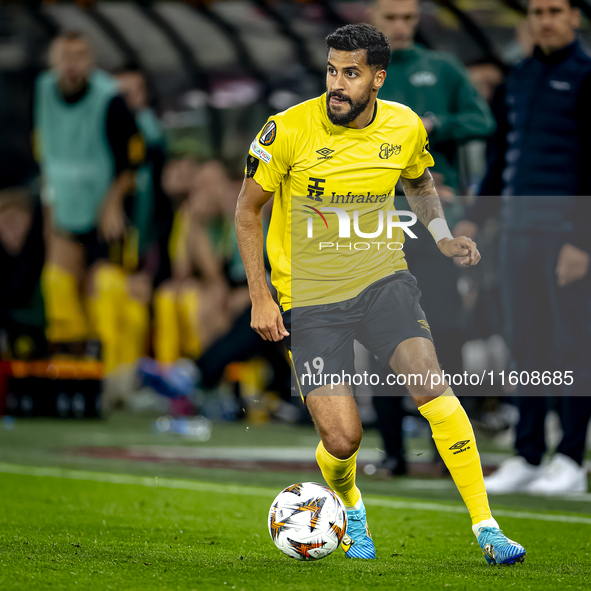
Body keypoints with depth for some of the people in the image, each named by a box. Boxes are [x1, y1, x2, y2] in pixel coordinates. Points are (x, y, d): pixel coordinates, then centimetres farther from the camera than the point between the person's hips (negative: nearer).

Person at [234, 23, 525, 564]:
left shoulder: (404, 127, -3)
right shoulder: (289, 130, -13)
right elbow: (247, 209, -1)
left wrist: (443, 236, 3)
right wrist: (260, 297, -5)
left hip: (383, 281, 2)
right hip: (310, 301, -2)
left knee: (430, 381, -22)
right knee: (342, 440, -9)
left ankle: (486, 528, -15)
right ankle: (351, 512, 28)